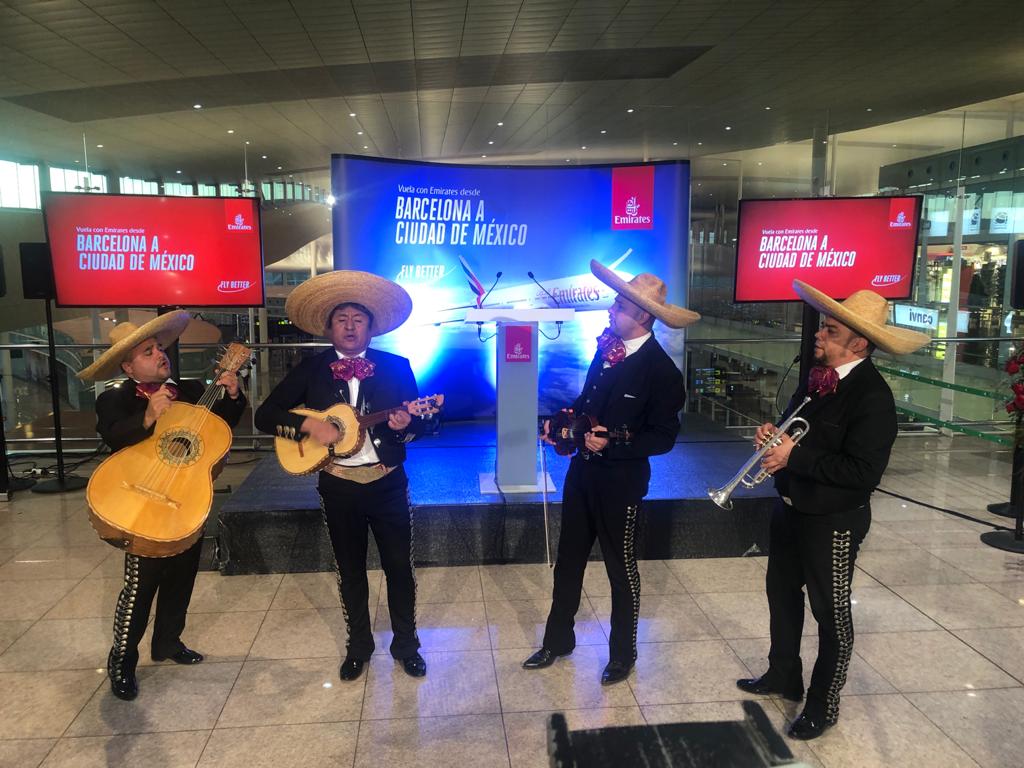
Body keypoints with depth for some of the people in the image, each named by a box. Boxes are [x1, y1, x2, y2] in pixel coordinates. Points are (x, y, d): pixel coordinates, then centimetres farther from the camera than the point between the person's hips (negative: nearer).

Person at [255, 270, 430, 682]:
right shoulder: (310, 370, 0)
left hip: (388, 483, 0)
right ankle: (359, 645, 33)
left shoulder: (396, 366, -1)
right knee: (350, 569, 14)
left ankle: (406, 644, 28)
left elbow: (420, 423, -1)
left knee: (399, 566, 8)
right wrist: (309, 425, -18)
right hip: (339, 487, 1)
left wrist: (405, 425, -24)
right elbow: (264, 416, -3)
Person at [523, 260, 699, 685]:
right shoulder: (606, 348, 0)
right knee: (568, 559, 18)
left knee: (621, 568, 12)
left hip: (620, 481, -6)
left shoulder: (661, 370, -19)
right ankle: (557, 639, 38)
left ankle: (623, 653, 33)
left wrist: (612, 444, -25)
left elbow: (663, 437, -17)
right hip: (581, 470, 7)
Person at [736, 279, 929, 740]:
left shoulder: (872, 395, -24)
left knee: (831, 613, 10)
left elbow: (863, 472, -29)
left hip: (833, 522, -8)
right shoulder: (816, 377, 1)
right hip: (791, 508, 8)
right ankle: (783, 675, 44)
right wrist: (774, 435, -8)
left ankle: (823, 705, 30)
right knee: (782, 593, 22)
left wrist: (794, 456, -26)